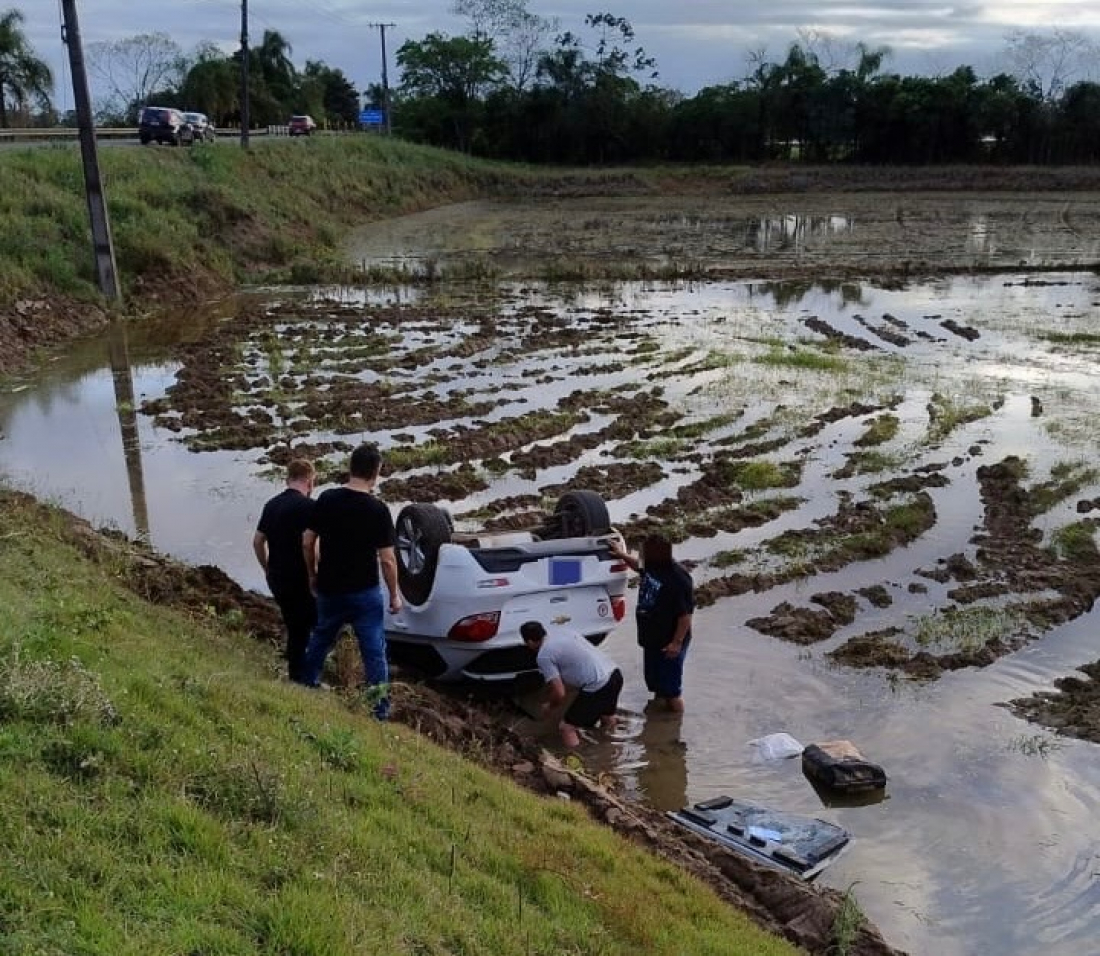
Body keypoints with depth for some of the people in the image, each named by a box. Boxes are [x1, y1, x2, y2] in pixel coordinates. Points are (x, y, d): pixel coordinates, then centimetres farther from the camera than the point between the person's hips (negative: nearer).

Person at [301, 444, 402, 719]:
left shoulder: (326, 499, -6)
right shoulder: (378, 510, -16)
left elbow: (307, 542, 0)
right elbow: (387, 559, -14)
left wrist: (312, 574, 16)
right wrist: (394, 595, -2)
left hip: (329, 588, 4)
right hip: (365, 592, -4)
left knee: (321, 637, 26)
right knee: (374, 649, 6)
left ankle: (308, 683, 41)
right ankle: (380, 705, 11)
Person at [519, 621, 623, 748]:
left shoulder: (543, 656, -7)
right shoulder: (564, 633, 18)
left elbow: (560, 693, -9)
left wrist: (549, 707, 13)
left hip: (598, 686, -9)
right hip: (615, 674, 9)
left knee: (566, 728, 5)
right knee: (608, 720, 35)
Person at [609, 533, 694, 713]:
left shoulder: (678, 579, -27)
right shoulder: (651, 567, 0)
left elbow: (686, 614, -25)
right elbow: (639, 566, 27)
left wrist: (677, 642, -23)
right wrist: (622, 554, 28)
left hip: (669, 644, -9)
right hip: (652, 640, 9)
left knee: (672, 690, 2)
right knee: (655, 684, 24)